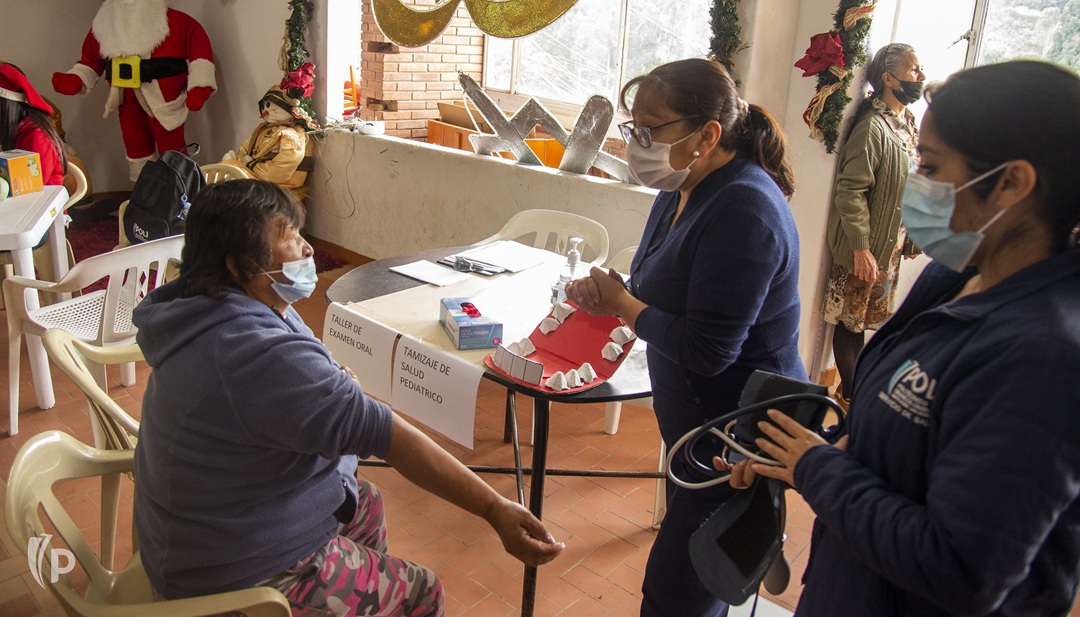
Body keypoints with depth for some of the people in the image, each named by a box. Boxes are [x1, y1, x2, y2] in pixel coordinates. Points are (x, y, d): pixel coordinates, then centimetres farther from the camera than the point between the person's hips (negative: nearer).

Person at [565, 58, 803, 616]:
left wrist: (621, 303, -14)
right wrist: (604, 296, -11)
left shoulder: (744, 211, -26)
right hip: (694, 422, 10)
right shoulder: (683, 190, 3)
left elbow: (707, 350, -27)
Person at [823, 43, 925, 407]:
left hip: (893, 246, 9)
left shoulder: (908, 124, 10)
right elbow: (850, 190, -22)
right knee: (850, 320, 5)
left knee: (870, 319, 18)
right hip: (865, 248, -9)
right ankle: (850, 395, 18)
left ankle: (855, 387, 33)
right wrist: (861, 248, -23)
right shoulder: (873, 127, -18)